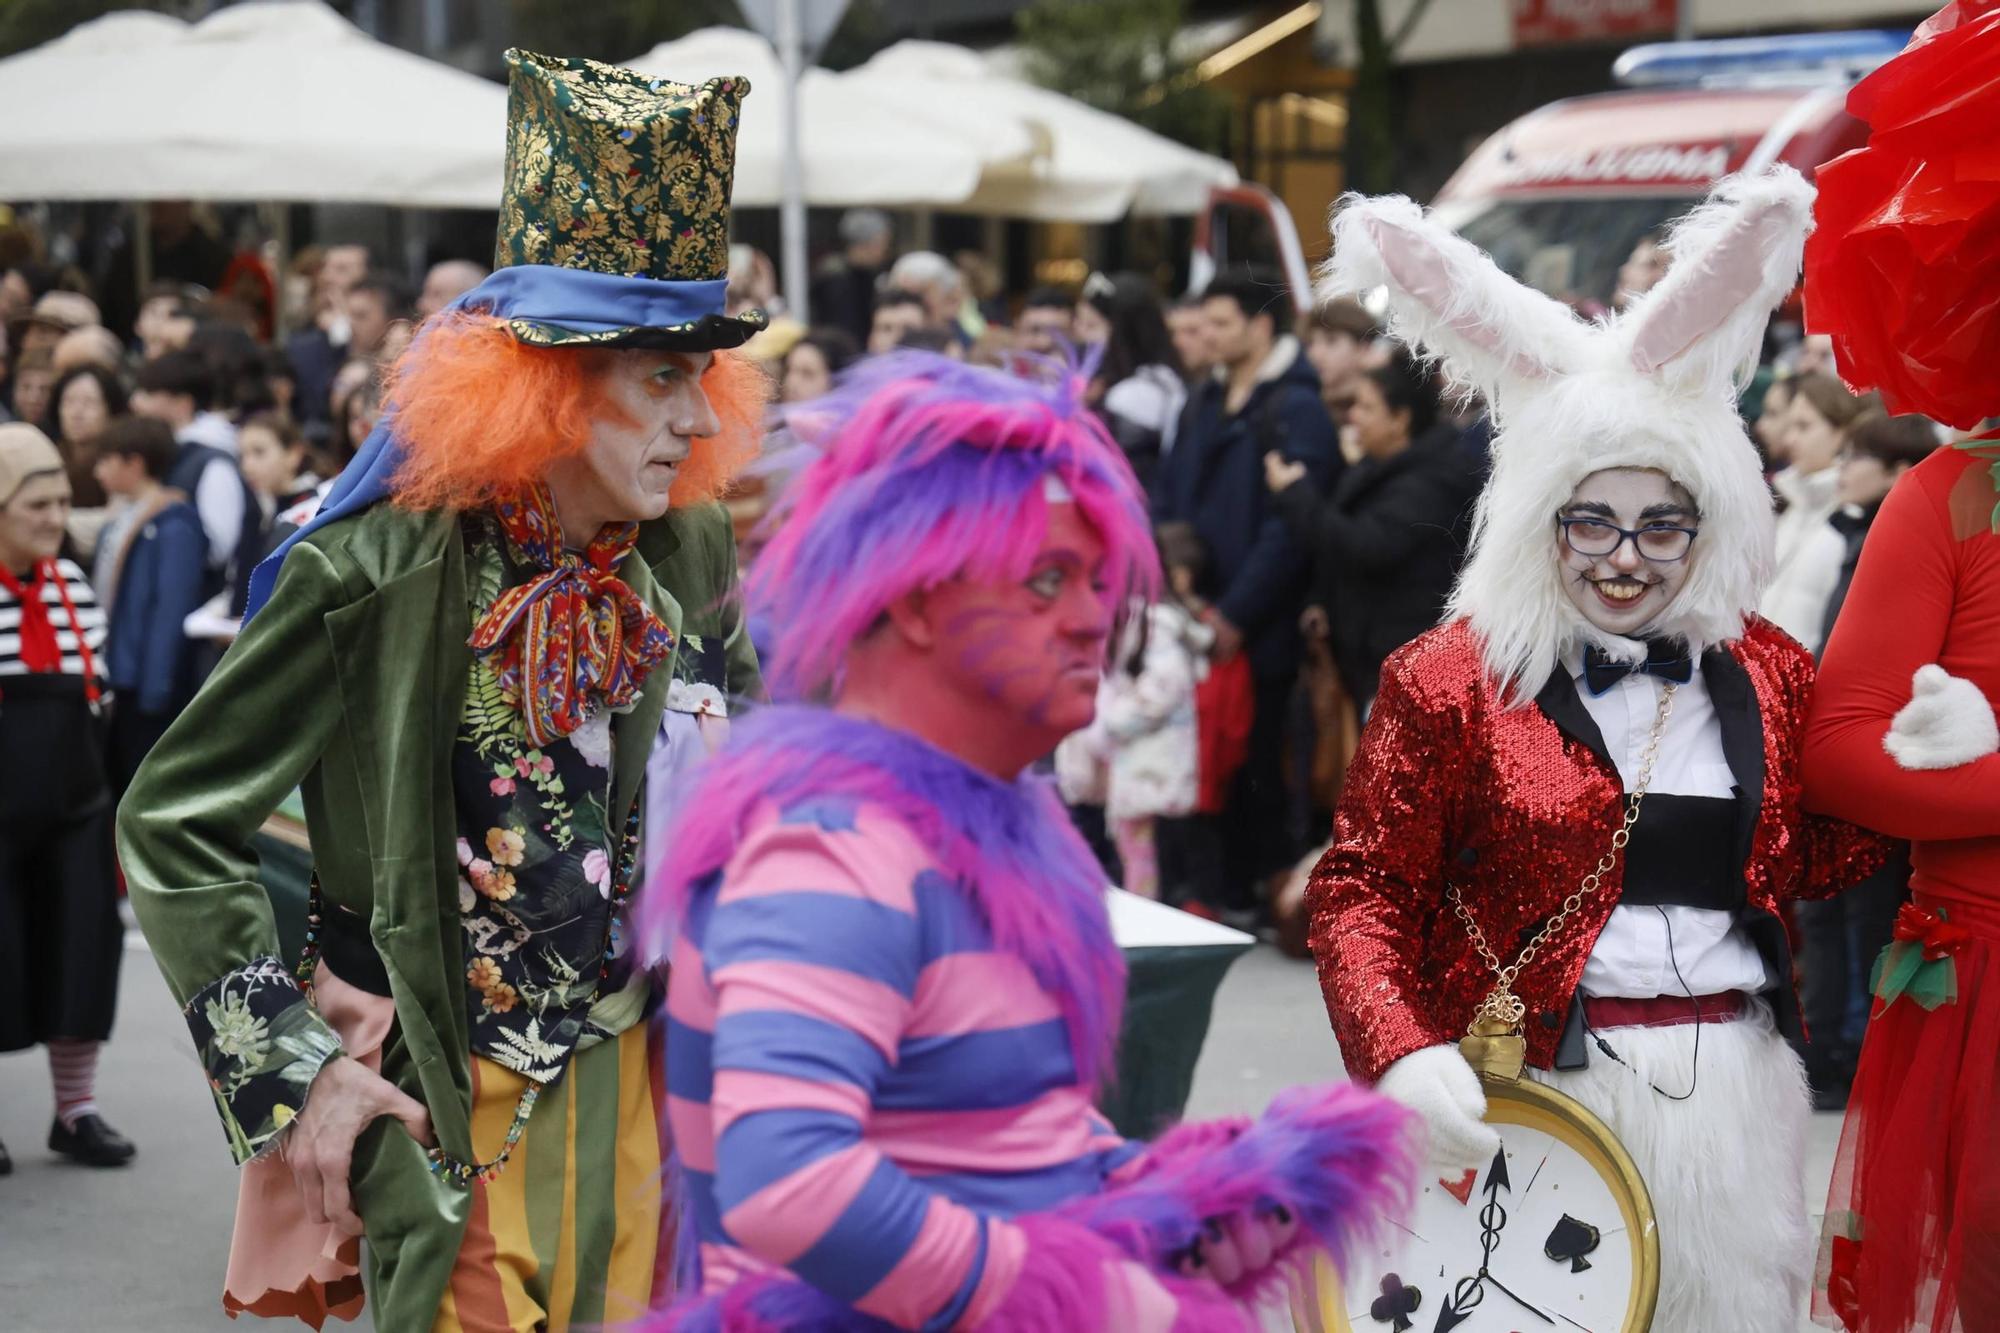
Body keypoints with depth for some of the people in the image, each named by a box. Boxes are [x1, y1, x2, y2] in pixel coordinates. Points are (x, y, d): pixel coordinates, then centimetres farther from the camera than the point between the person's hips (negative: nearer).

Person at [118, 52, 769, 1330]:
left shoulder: (690, 554, -1)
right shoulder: (375, 575, -16)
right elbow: (175, 822, -11)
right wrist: (292, 1067, -12)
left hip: (634, 1075, 5)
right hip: (442, 1108, -5)